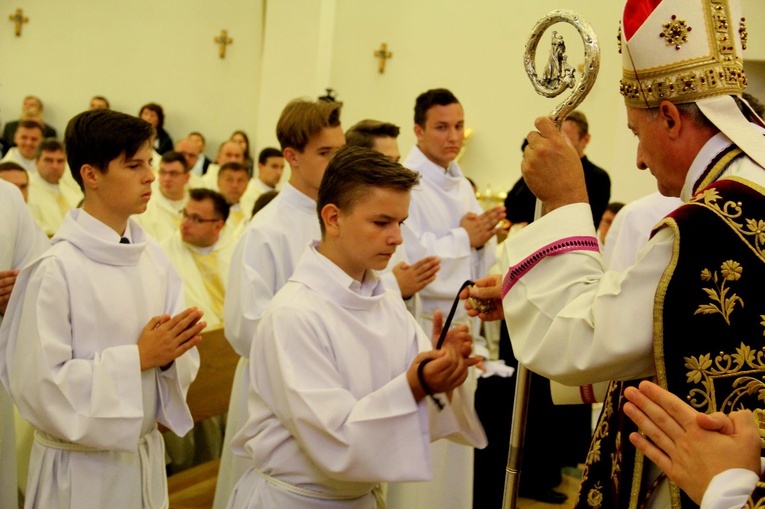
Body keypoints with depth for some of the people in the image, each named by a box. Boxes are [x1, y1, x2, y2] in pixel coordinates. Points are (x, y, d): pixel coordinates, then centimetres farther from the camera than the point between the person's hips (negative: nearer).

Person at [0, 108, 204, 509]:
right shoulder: (56, 269, -17)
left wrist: (171, 353, -15)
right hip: (80, 466, -5)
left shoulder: (153, 256, 0)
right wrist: (136, 357, -19)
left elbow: (180, 357, 6)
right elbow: (38, 383, -20)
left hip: (145, 455, 5)